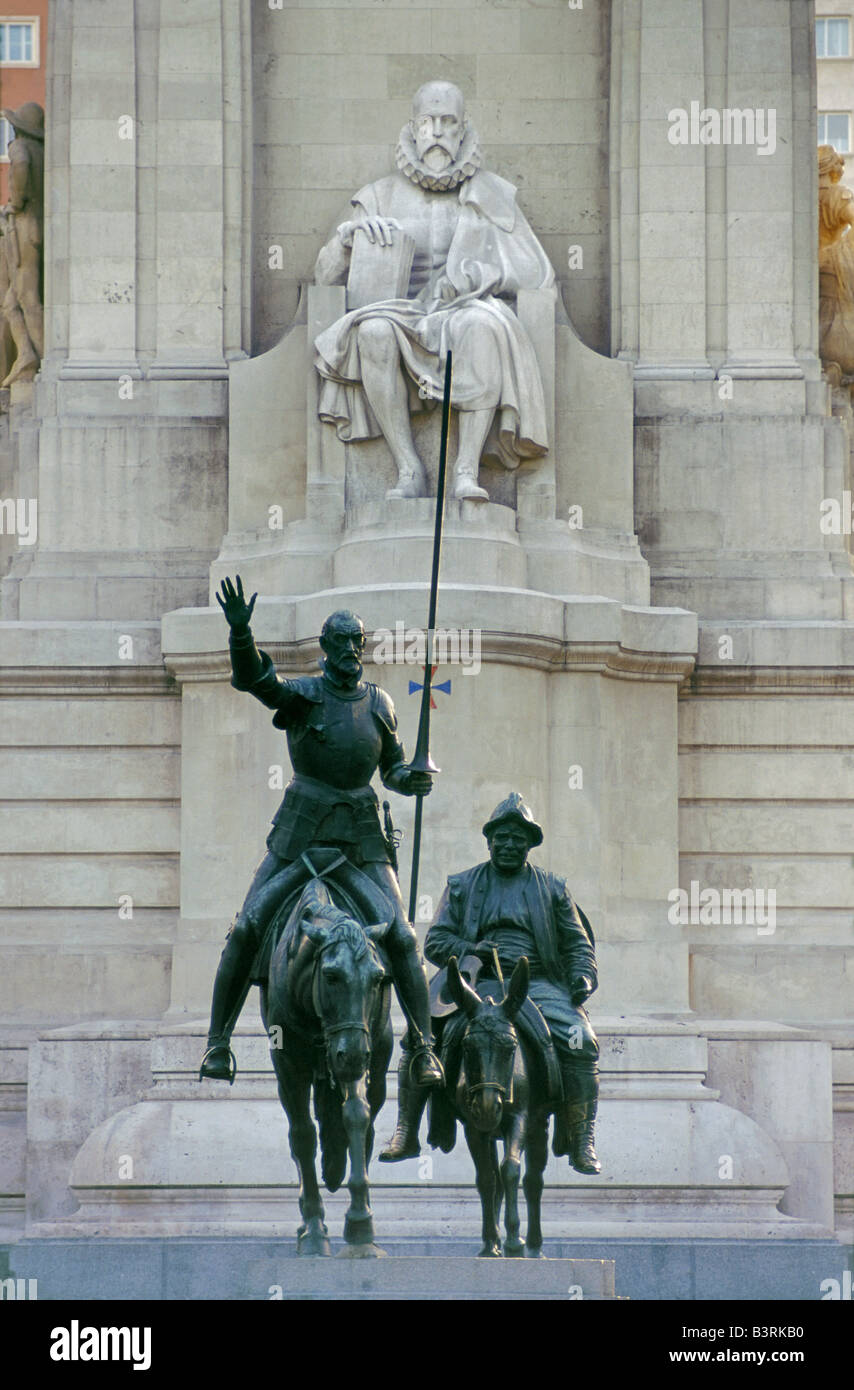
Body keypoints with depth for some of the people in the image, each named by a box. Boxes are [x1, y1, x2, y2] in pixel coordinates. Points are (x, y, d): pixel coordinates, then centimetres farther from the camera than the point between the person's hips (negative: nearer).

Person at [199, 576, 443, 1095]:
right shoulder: (303, 695, -1)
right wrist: (241, 632, -38)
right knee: (247, 927, -10)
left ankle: (423, 1046, -4)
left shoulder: (379, 703, 9)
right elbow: (252, 679, -20)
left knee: (402, 935, -10)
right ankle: (218, 1041, 0)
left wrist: (413, 779, -4)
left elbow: (394, 769, 19)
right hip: (302, 828, -2)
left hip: (362, 833, 2)